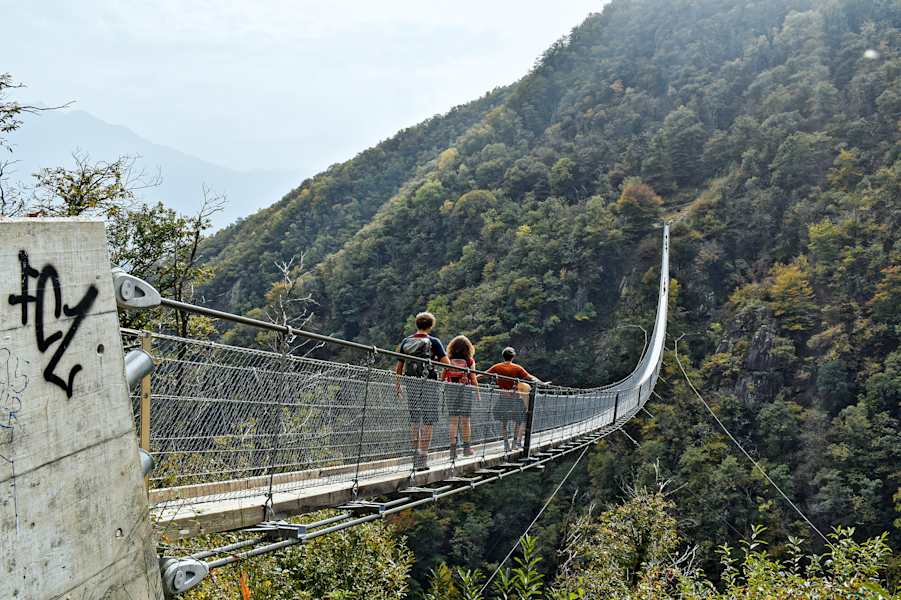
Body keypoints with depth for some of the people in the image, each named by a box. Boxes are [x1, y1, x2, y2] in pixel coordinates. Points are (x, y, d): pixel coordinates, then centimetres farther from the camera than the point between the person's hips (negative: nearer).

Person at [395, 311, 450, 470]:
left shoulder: (405, 342, 7)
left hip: (411, 383, 4)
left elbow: (399, 366, 9)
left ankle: (414, 455, 15)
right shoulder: (433, 342, -4)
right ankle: (422, 459, -2)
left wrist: (398, 384, 19)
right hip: (428, 383, -4)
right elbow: (447, 364, -9)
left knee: (414, 419, 13)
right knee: (428, 420, 1)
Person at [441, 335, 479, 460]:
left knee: (453, 420, 6)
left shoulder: (449, 360, 1)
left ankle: (453, 449, 1)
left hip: (450, 389, 1)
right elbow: (474, 379, -1)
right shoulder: (469, 361, -3)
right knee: (465, 420, 9)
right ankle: (466, 447, 15)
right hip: (466, 390, -1)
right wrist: (478, 394, 7)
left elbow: (442, 378, 2)